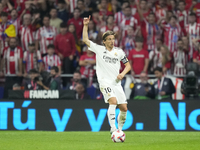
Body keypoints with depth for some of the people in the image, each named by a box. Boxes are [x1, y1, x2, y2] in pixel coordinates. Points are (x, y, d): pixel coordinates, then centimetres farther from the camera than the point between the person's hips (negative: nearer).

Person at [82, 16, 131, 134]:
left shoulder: (119, 52, 11)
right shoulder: (99, 49, 5)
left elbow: (128, 65, 17)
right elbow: (85, 40, 3)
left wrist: (122, 74, -1)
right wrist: (86, 25, -3)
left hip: (116, 83, 4)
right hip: (105, 82, -4)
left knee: (124, 108, 1)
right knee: (113, 101, -27)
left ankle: (120, 129, 22)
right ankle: (113, 129, -31)